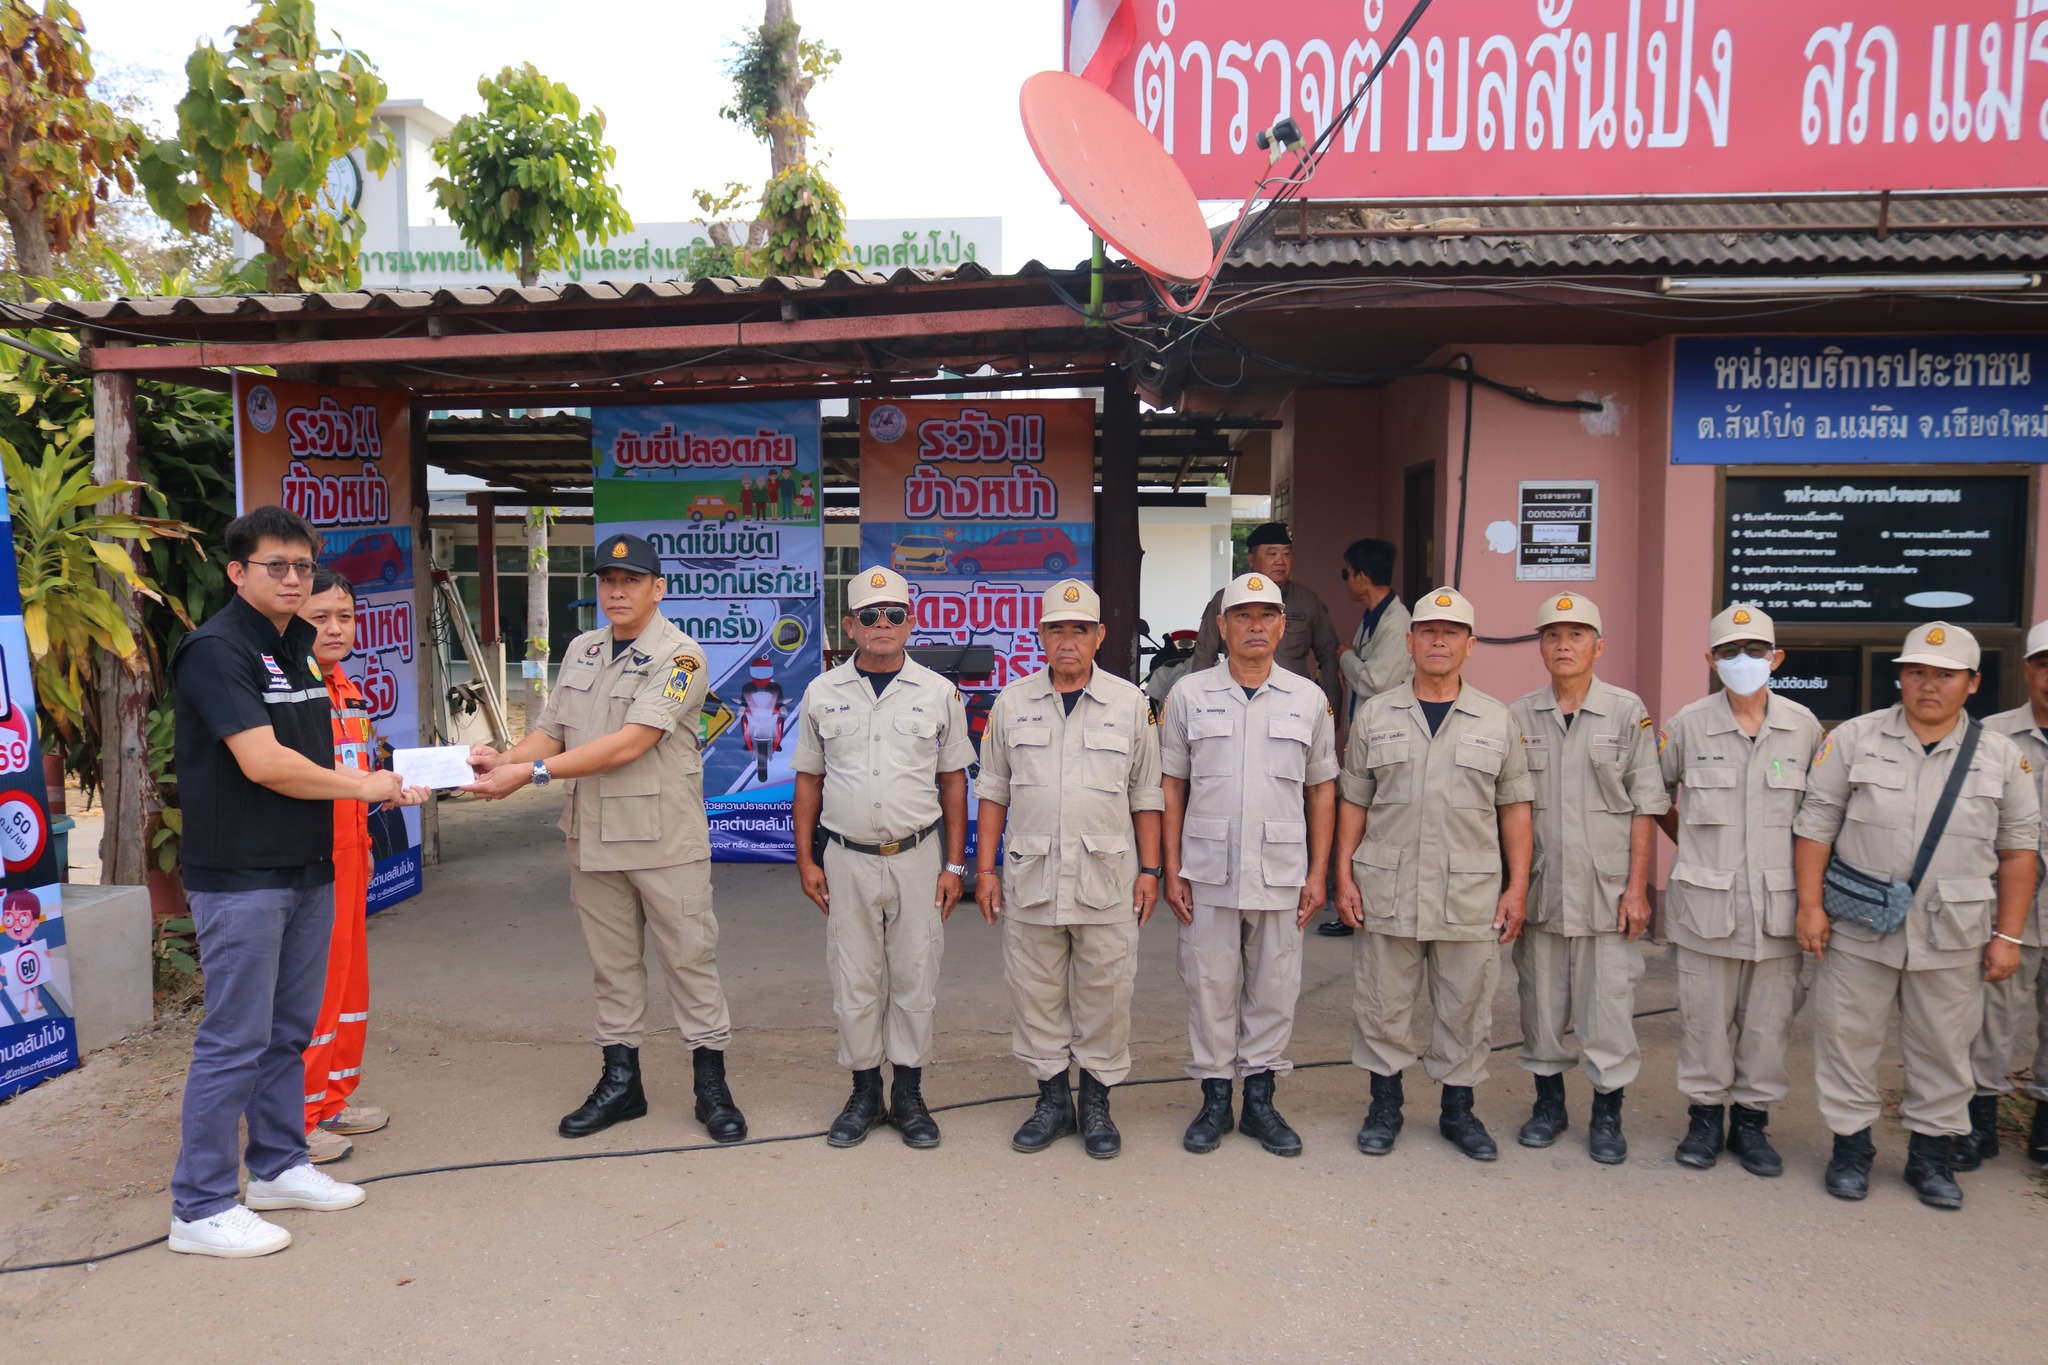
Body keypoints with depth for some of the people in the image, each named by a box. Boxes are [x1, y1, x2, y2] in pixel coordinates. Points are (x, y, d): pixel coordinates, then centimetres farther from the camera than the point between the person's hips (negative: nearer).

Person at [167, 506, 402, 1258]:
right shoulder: (216, 649, -14)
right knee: (236, 1039, -3)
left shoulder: (298, 646, 14)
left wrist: (373, 781, 3)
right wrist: (363, 786, -11)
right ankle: (201, 1207, 8)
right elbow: (263, 763, -22)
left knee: (290, 1029, 16)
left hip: (308, 868, 8)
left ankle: (278, 1166, 29)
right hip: (242, 876, -8)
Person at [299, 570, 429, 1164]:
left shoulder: (349, 691, 14)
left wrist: (396, 791, 6)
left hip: (349, 852, 9)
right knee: (308, 987, -2)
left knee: (349, 976, 16)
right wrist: (368, 784, -27)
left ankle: (334, 1099, 29)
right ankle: (295, 1121, 9)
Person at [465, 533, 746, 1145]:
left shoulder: (679, 656, -12)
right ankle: (620, 1082, 26)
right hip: (593, 837, 6)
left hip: (666, 840, -6)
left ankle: (711, 1085, 14)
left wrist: (531, 772, -22)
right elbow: (552, 730, 11)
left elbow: (629, 744, -20)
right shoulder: (581, 649, 12)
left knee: (690, 958, 2)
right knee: (612, 963, 14)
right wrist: (503, 759, -11)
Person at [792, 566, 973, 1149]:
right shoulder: (823, 693, 5)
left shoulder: (938, 693, 2)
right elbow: (808, 780, 9)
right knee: (853, 981, 7)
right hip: (846, 859, 1)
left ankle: (909, 1095, 20)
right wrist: (806, 860, 3)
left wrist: (955, 865, 0)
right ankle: (864, 1094, 21)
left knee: (914, 979, 6)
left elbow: (954, 781, 5)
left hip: (917, 857, 0)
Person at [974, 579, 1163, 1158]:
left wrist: (1149, 870, 2)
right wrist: (985, 869, 4)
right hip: (1028, 876, 1)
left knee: (1104, 995, 5)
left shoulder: (1130, 704, 4)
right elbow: (993, 791, 9)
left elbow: (1146, 795, 7)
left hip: (1107, 878, -1)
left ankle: (1096, 1103, 20)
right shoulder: (1012, 703, 6)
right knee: (1035, 995, 8)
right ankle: (1053, 1099, 23)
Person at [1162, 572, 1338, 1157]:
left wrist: (1318, 873, 3)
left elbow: (1322, 788, 9)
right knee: (1210, 989, 6)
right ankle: (1214, 1099, 19)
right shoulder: (1189, 694, 3)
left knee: (1274, 992, 7)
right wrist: (1171, 871, -1)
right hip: (1208, 873, -1)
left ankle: (1260, 1100, 21)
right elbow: (1172, 785, 5)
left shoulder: (1308, 699, 6)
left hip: (1280, 875, 1)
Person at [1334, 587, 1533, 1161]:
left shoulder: (1497, 720, 6)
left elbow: (1514, 808, 7)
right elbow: (1353, 802, 7)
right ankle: (1384, 1106, 23)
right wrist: (1344, 875, 0)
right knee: (1382, 1004, 7)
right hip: (1387, 891, 0)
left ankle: (1458, 1109, 25)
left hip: (1471, 895, 0)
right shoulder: (1375, 715, 6)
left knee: (1466, 1009, 8)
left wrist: (1517, 886, 1)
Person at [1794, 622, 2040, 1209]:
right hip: (1858, 929, -1)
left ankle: (1931, 1153, 26)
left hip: (1953, 938, 1)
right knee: (1848, 1038, 6)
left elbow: (2019, 850, 7)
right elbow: (1816, 825, -1)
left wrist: (2007, 935, 3)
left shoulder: (2002, 757, 4)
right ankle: (1851, 1145, 21)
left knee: (1944, 1049, 11)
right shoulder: (1853, 739, -1)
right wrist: (1810, 906, -6)